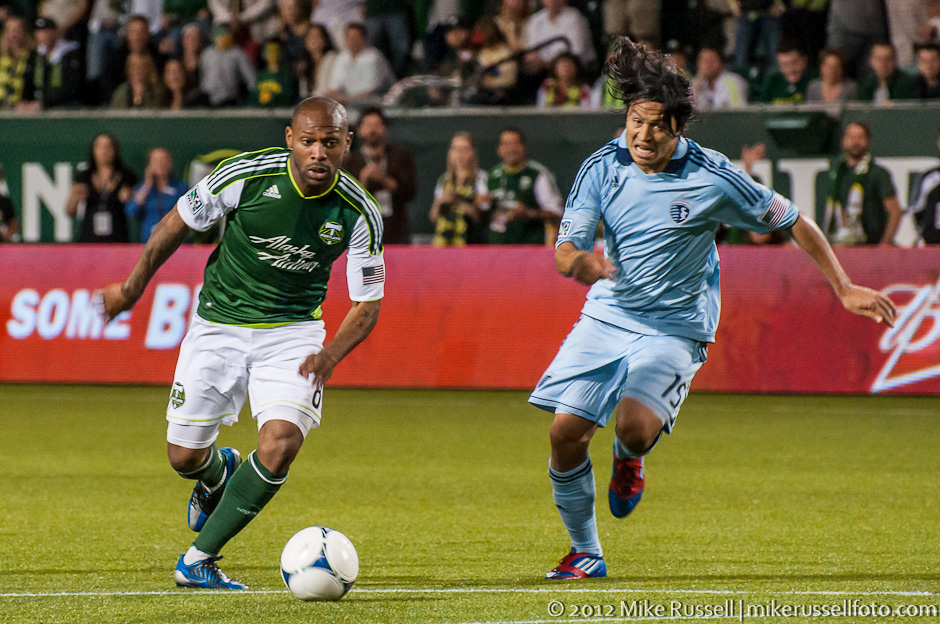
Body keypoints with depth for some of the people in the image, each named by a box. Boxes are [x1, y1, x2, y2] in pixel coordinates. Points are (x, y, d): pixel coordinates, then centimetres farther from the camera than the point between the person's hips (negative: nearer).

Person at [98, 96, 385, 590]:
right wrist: (132, 288, 7)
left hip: (292, 331, 0)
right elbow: (177, 224, -2)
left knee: (281, 443, -22)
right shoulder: (246, 175, -18)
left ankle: (198, 559, -8)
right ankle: (218, 475, 43)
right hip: (219, 323, 0)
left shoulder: (359, 214, -15)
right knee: (184, 457, 2)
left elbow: (367, 304, -5)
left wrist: (331, 354, -23)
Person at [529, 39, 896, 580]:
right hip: (607, 316, 3)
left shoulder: (712, 178, -14)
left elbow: (791, 220, -1)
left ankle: (630, 458, 12)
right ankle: (586, 554, 14)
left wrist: (844, 287, 1)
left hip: (674, 328, -3)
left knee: (635, 426, -29)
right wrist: (580, 261, -38)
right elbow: (565, 248, -13)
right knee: (566, 433, -9)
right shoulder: (602, 169, -7)